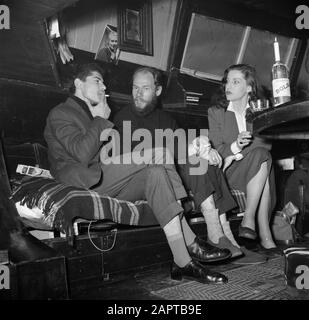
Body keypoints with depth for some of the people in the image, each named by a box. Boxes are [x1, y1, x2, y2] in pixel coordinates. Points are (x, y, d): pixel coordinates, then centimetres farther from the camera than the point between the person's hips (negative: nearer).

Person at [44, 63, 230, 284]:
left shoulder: (93, 116, 30)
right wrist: (101, 120, -4)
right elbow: (82, 154, -16)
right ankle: (190, 243, -20)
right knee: (159, 153, -21)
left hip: (109, 184, 8)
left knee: (155, 173, -19)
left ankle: (183, 262, -23)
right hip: (84, 182, -7)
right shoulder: (60, 113, 4)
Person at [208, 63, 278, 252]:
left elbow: (267, 142, -3)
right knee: (262, 156, -31)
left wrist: (236, 155, -17)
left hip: (256, 166, 2)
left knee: (261, 153, -33)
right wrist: (235, 147, -25)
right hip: (228, 172, -2)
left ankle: (249, 220, -31)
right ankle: (265, 235, -35)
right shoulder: (215, 112, 9)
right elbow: (217, 149, -2)